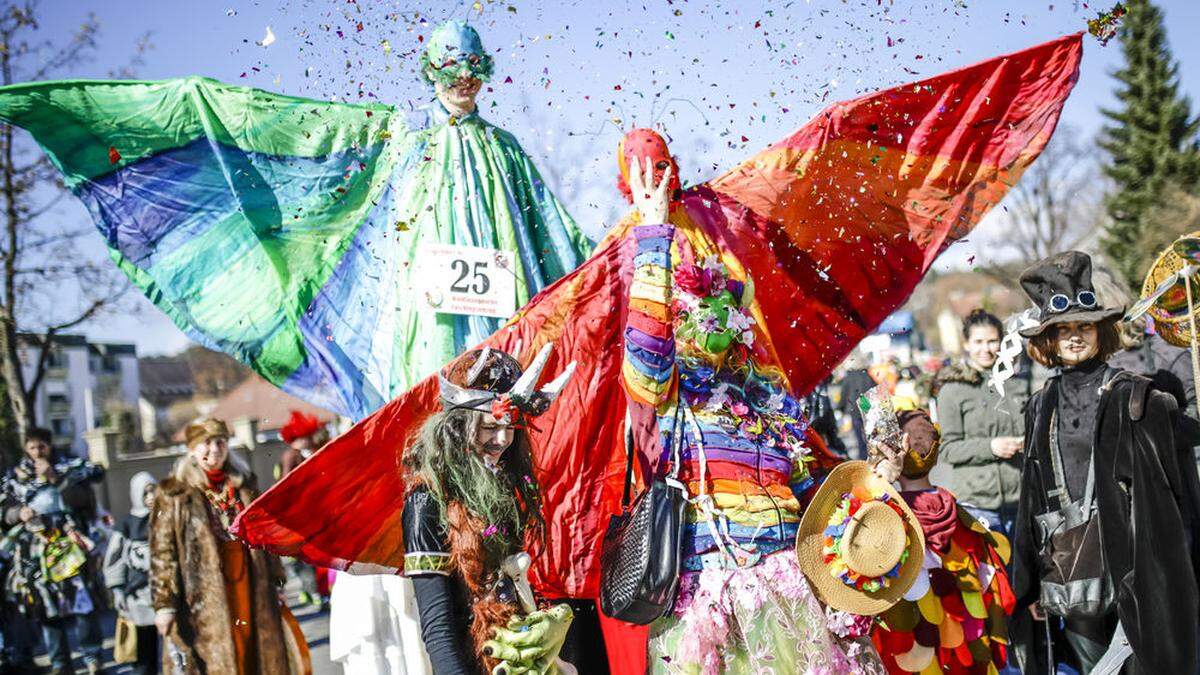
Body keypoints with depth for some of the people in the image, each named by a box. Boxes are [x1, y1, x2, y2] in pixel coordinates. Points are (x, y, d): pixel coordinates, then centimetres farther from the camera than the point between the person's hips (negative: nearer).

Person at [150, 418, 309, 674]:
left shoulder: (245, 487, 13)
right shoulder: (174, 493, -2)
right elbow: (162, 552, -5)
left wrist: (276, 584, 15)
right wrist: (164, 603, -10)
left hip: (250, 591, 4)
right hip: (204, 596, -4)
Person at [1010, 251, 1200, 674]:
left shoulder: (1135, 398, 1)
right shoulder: (1041, 407, 13)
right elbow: (1031, 500, 16)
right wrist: (1031, 582, 14)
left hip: (1130, 568, -4)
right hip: (1067, 575, 4)